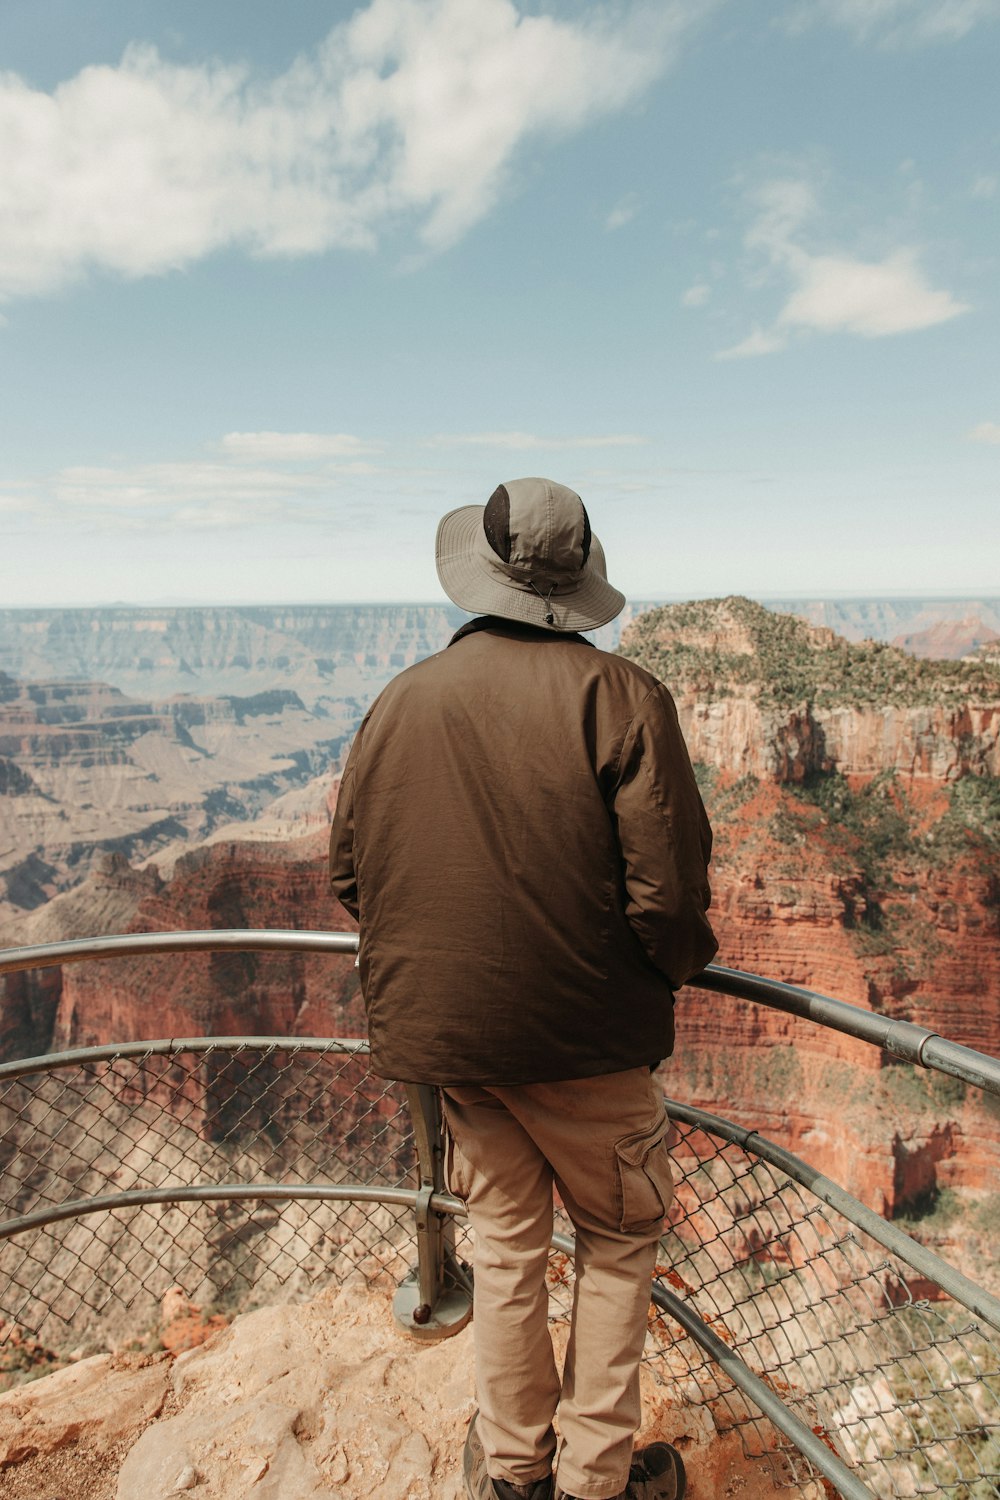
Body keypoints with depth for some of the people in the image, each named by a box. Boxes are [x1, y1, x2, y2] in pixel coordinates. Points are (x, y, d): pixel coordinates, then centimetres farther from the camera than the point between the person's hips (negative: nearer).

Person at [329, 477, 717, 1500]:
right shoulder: (617, 696, -14)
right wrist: (682, 962, 3)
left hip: (437, 1025, 4)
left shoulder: (397, 702, -1)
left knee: (505, 1235, 21)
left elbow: (348, 874, 5)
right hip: (582, 1030, -4)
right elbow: (666, 888, -19)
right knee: (618, 1237, 19)